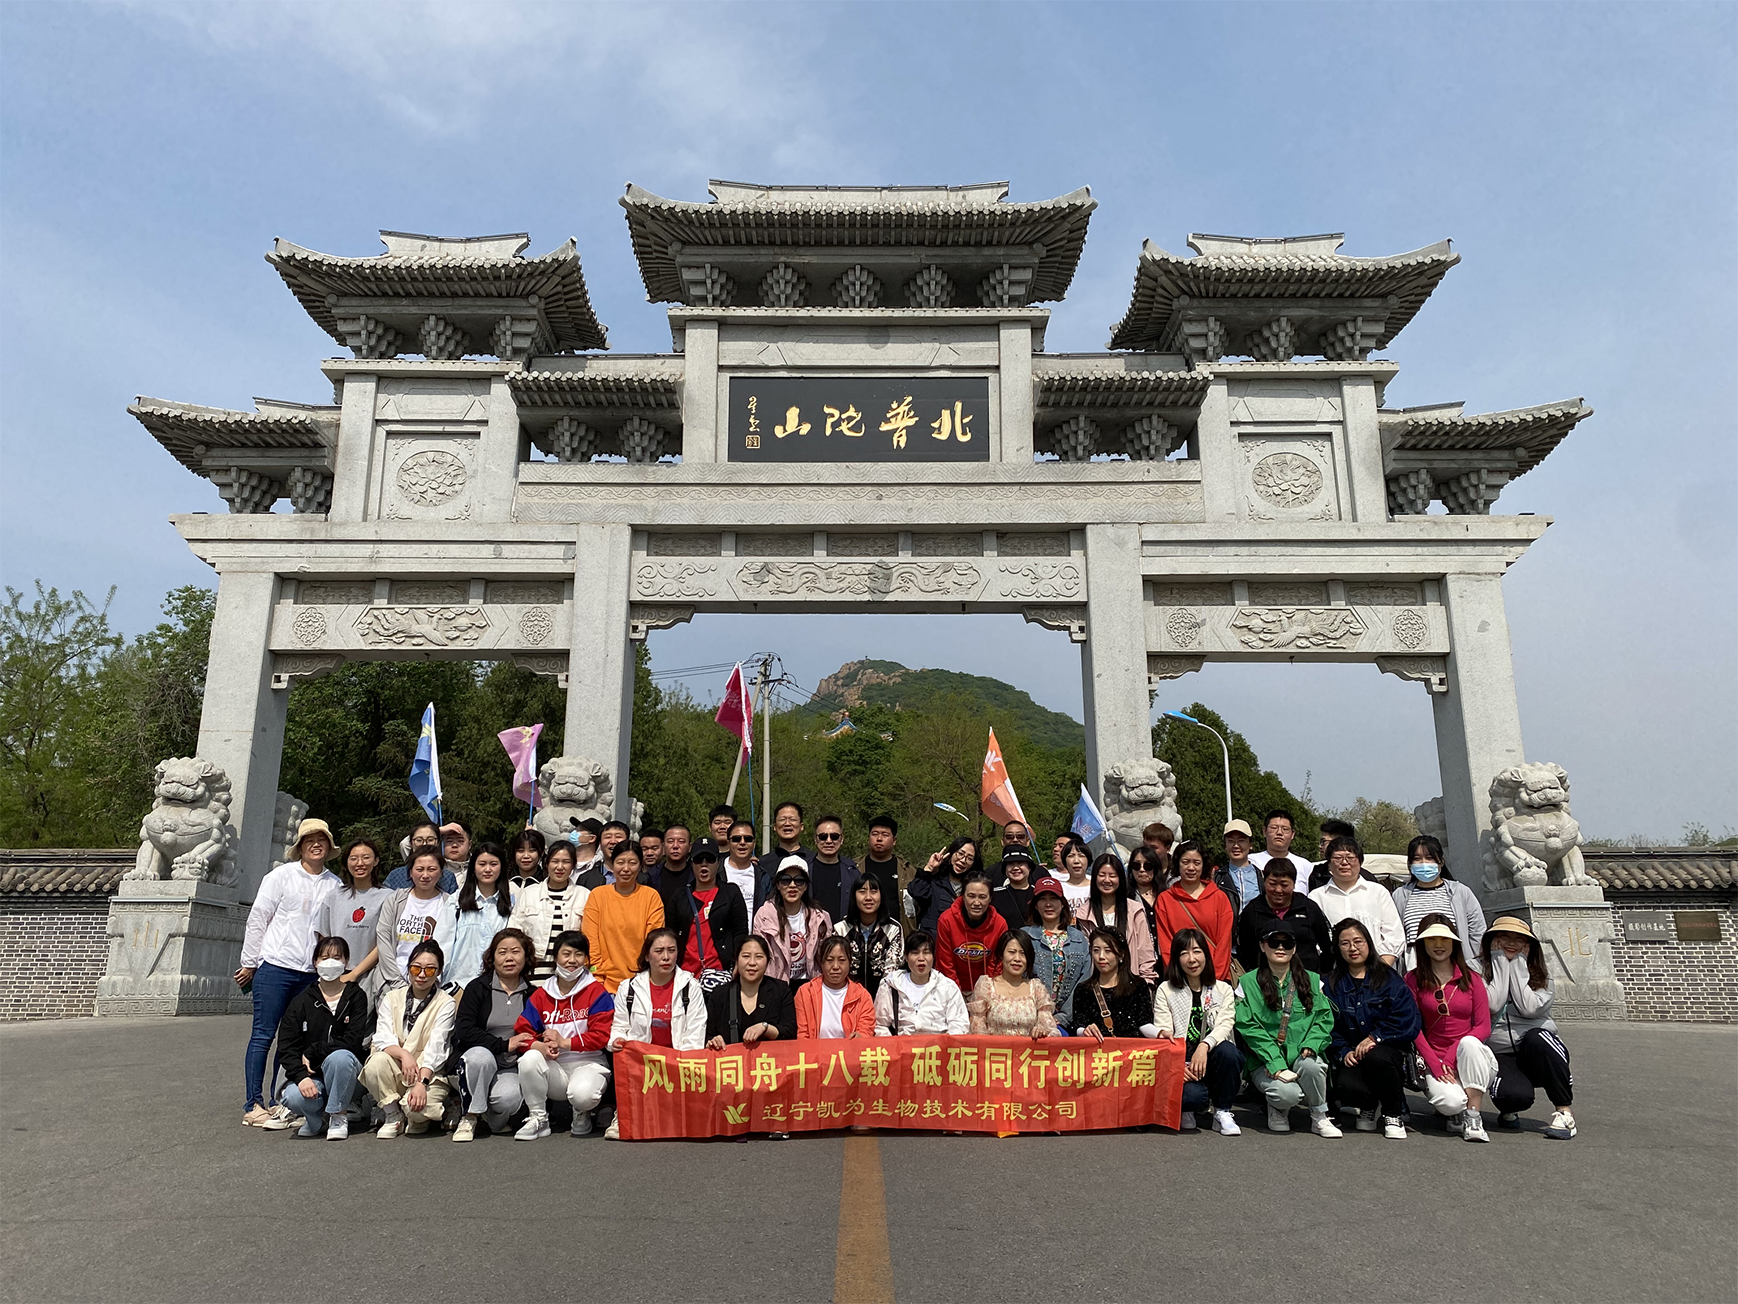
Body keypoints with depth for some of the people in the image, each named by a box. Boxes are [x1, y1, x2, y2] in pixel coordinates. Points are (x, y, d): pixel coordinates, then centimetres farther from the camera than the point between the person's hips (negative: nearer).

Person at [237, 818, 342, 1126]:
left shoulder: (334, 885, 9)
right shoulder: (282, 875, -1)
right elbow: (257, 919, 1)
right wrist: (249, 963, 1)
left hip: (310, 973, 3)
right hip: (275, 966, -3)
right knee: (263, 1034, -1)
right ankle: (253, 1105, 5)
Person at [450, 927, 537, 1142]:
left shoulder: (532, 995, 9)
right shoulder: (478, 988, 1)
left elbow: (537, 1035, 13)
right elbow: (463, 1030, -11)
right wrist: (504, 1044, -17)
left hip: (511, 1068, 1)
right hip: (475, 1060, -1)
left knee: (508, 1098, -31)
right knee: (481, 1055, -36)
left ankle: (493, 1120, 7)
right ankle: (470, 1117, -12)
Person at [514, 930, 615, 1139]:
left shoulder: (597, 993, -3)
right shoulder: (540, 996, 7)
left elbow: (600, 1035, -10)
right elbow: (522, 1031, 0)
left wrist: (564, 1042, -17)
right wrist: (540, 1046, -21)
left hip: (588, 1064, -3)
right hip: (554, 1068, 3)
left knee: (582, 1093, -35)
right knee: (529, 1058, -28)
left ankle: (581, 1114, 6)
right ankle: (538, 1119, -7)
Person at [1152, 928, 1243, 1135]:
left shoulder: (1223, 990, 12)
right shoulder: (1165, 990, 7)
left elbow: (1225, 1024, -6)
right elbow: (1162, 1033, -3)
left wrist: (1205, 1045, -27)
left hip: (1211, 1063, 2)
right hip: (1181, 1065, -2)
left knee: (1227, 1050, -32)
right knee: (1193, 1095, -34)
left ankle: (1222, 1112, -10)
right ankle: (1187, 1111, 6)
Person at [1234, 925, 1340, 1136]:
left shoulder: (1312, 980, 12)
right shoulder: (1248, 983, 1)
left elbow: (1324, 1018, 3)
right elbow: (1249, 1027, -7)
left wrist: (1311, 1044, -17)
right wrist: (1275, 1063, -18)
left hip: (1301, 1056, 2)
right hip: (1266, 1062, -2)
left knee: (1311, 1064, -33)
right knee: (1287, 1093, -31)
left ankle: (1320, 1117, -5)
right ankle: (1278, 1110, 9)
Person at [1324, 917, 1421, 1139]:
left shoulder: (1388, 977, 4)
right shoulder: (1333, 984, 11)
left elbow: (1407, 1019, -7)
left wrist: (1375, 1037, -17)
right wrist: (1344, 1052, -12)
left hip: (1387, 1049, -1)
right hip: (1352, 1054, 1)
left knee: (1376, 1057, -38)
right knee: (1345, 1085, -31)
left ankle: (1394, 1114, -7)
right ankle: (1369, 1106, 9)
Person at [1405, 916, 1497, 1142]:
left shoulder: (1471, 979, 7)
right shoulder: (1413, 981, 4)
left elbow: (1484, 1027, 0)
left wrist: (1454, 1052, -13)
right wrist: (1435, 1064, -13)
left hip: (1473, 1058, 1)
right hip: (1434, 1058, -1)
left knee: (1468, 1043, -35)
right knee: (1450, 1102, -31)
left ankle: (1473, 1117, -22)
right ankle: (1454, 1113, 7)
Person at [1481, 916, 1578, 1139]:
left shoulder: (1540, 975, 8)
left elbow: (1529, 1008, -11)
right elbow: (1493, 1005, -15)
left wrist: (1518, 966, -6)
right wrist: (1500, 964, -5)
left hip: (1540, 1054, 2)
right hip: (1502, 1056, -2)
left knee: (1536, 1037, -35)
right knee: (1516, 1095, -33)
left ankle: (1564, 1112, -20)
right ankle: (1510, 1111, 6)